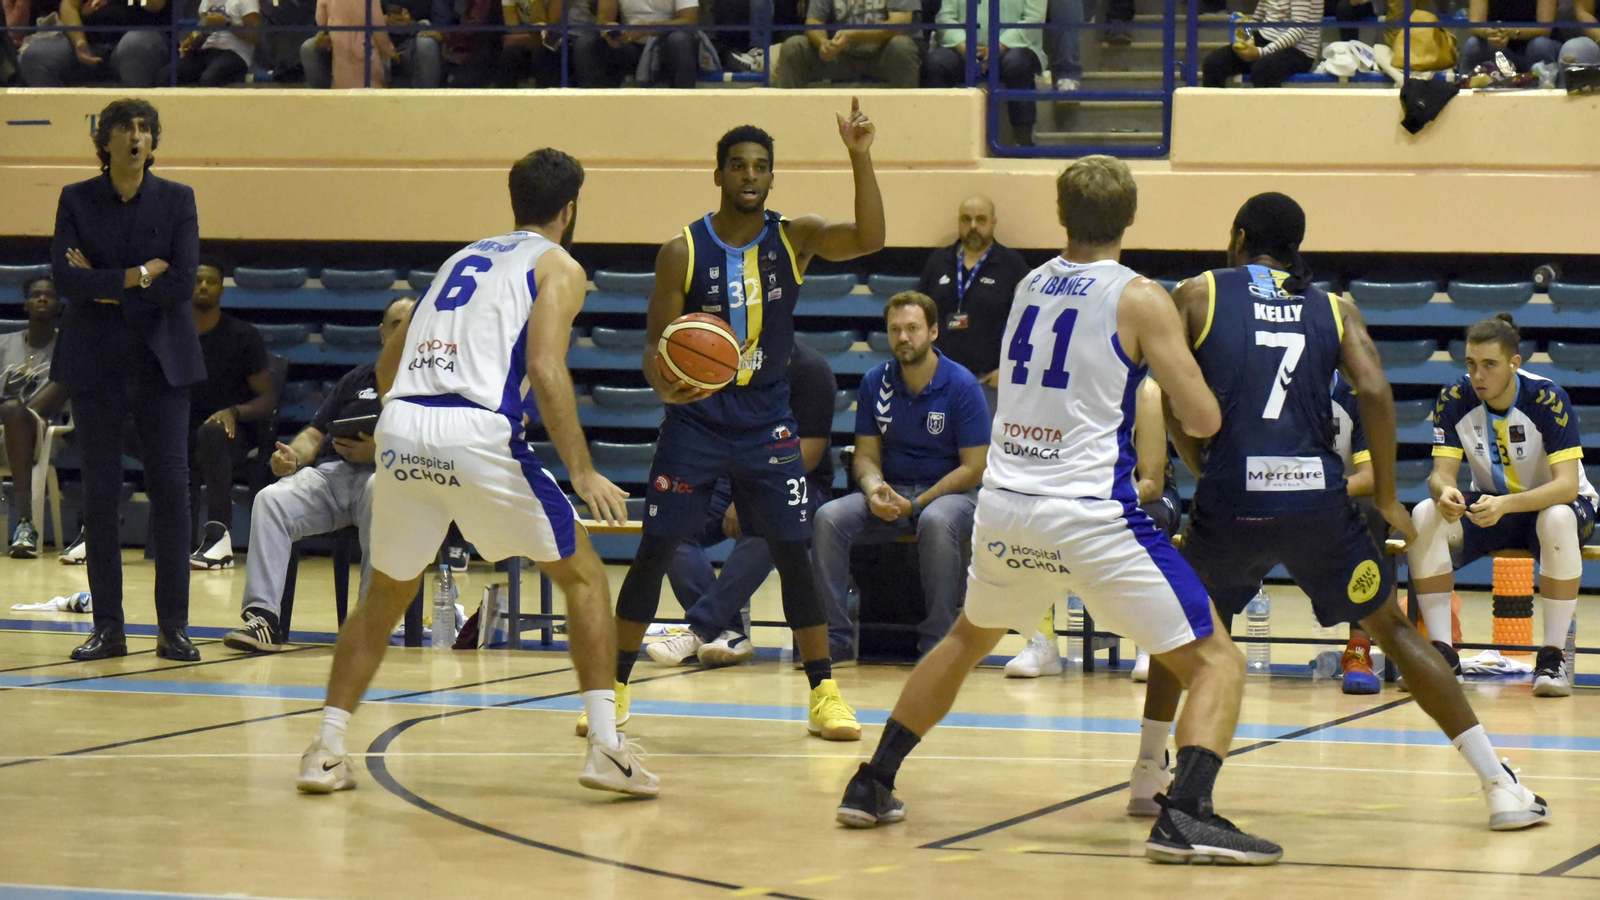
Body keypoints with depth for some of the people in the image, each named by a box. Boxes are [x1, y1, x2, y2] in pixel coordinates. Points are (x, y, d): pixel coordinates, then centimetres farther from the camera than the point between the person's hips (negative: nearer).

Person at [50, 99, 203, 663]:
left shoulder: (177, 200, 3)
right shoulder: (76, 201, 4)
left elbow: (182, 283, -9)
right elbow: (65, 277, -9)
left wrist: (104, 287, -9)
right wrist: (139, 275, -14)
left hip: (161, 361, 0)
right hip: (96, 362, 1)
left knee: (171, 489, -5)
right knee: (99, 494, 1)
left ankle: (173, 627, 0)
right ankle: (107, 627, 7)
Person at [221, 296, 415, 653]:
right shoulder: (357, 380, 30)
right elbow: (315, 433, 24)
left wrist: (378, 452, -15)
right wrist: (293, 456, 0)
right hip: (331, 472, 4)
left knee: (379, 491, -41)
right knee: (270, 500, -25)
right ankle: (262, 616, -33)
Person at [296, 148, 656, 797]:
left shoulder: (462, 258, 29)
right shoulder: (559, 267, 11)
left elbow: (387, 366, 29)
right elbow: (544, 367, -7)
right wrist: (582, 472, -7)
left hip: (401, 426, 5)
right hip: (477, 433, -5)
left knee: (387, 593, 23)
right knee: (582, 574, 11)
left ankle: (326, 749, 17)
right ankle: (607, 747, 4)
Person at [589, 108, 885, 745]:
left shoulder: (794, 238, -5)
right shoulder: (683, 251, -8)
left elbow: (869, 240, -21)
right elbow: (655, 341, -6)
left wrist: (860, 159, -33)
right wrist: (663, 384, -28)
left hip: (766, 421, 1)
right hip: (694, 419, -1)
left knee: (793, 552, -3)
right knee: (655, 550, -2)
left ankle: (824, 693, 5)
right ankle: (615, 687, 8)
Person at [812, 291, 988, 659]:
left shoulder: (962, 386, -10)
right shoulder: (875, 382, 2)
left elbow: (973, 469, -10)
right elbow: (866, 455, 7)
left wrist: (915, 505, -18)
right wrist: (874, 491, -17)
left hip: (950, 492, -4)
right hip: (891, 491, 4)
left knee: (936, 521, -39)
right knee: (830, 517, -23)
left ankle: (936, 641, -30)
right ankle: (833, 634, -17)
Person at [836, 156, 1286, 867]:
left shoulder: (1030, 285, 13)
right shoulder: (1141, 299, -4)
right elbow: (1202, 420, -7)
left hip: (1003, 510, 6)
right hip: (1091, 516, -6)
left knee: (968, 639, 33)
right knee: (1216, 663, 1)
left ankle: (870, 788, 34)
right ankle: (1186, 814, -21)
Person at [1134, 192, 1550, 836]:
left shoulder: (1198, 295, 10)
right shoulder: (1333, 309, 14)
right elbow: (1374, 392, -2)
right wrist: (1386, 497, 7)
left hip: (1231, 499, -1)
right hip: (1317, 498, 1)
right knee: (1392, 629, 14)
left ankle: (1147, 777, 28)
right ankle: (1501, 787, 8)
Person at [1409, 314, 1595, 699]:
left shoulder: (1547, 399, -24)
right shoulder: (1454, 399, -13)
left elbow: (1567, 484, -30)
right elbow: (1442, 472, -12)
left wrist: (1505, 505, -47)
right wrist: (1444, 491, -39)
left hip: (1552, 503, -3)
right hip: (1489, 506, 3)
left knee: (1558, 520, -39)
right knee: (1425, 516, -26)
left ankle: (1553, 656, -30)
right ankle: (1442, 651, -21)